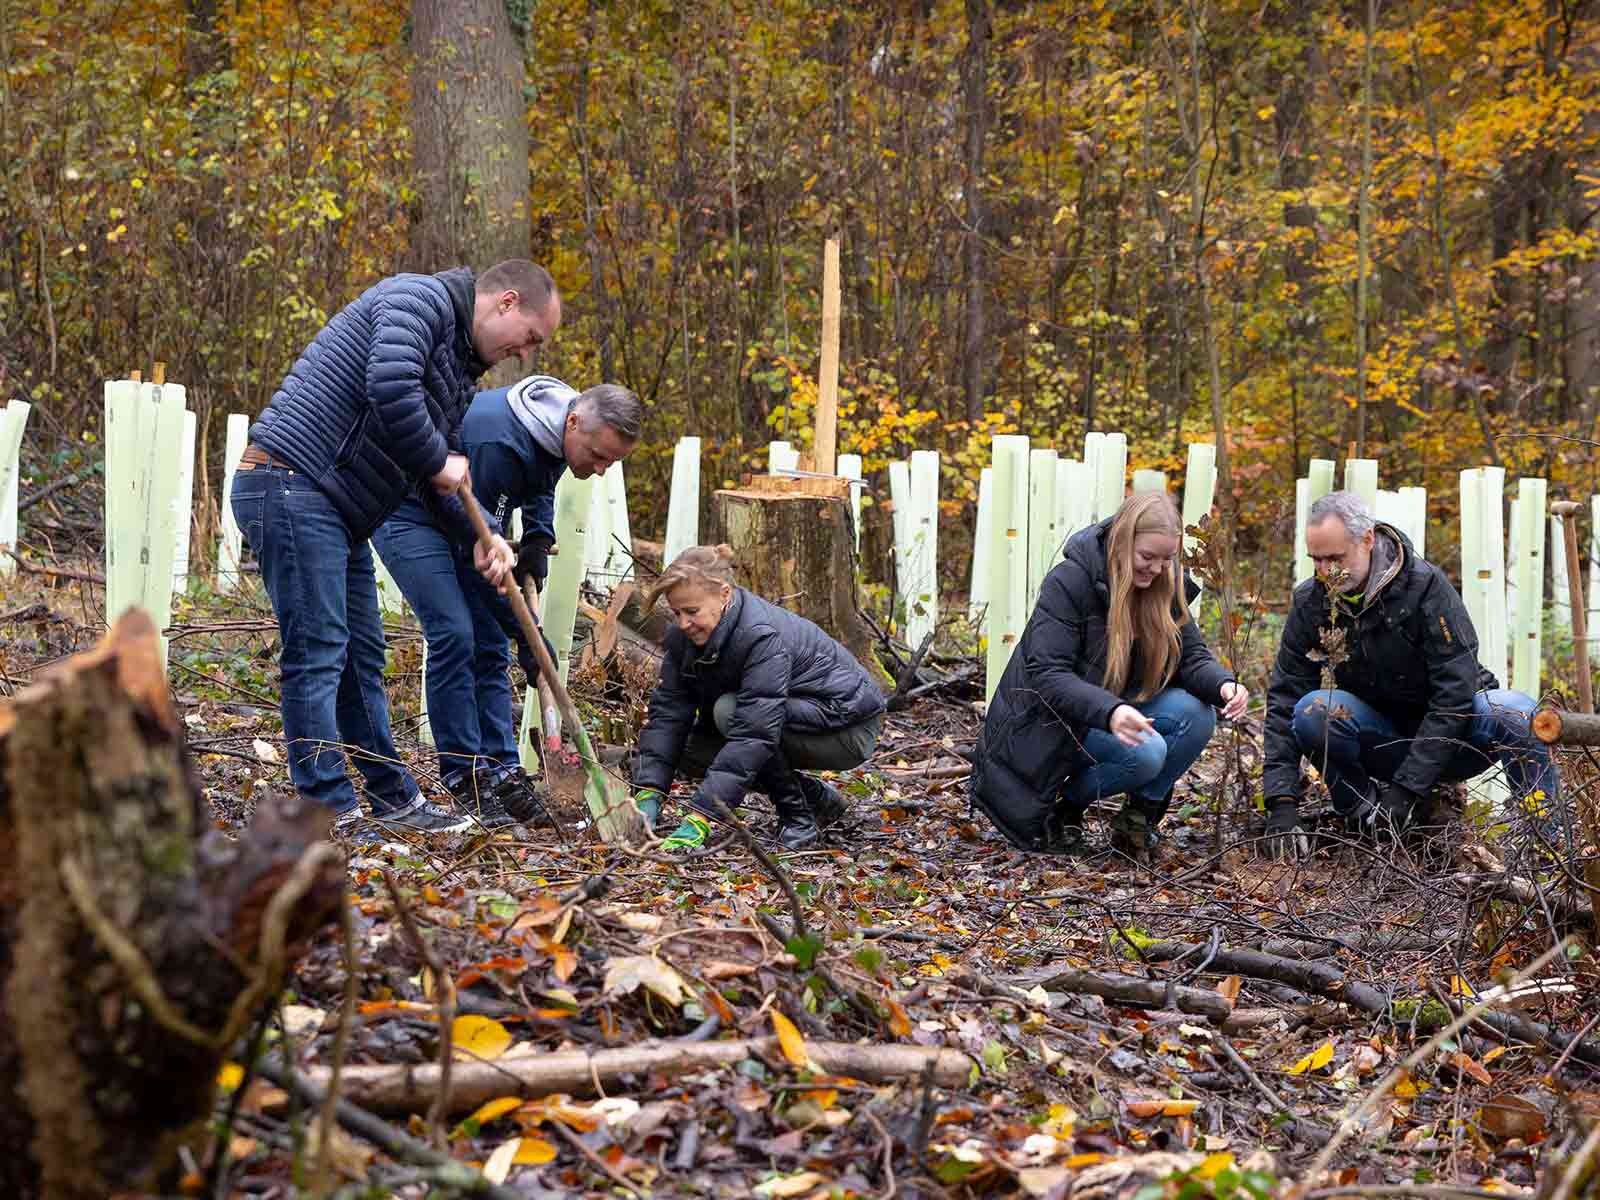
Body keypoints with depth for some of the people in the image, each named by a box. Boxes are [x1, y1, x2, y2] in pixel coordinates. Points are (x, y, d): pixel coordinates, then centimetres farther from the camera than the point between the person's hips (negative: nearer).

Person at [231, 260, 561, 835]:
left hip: (339, 512, 11)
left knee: (361, 654, 16)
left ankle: (394, 799, 25)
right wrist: (437, 464, -13)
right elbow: (392, 390, -28)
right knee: (317, 653, -10)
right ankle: (331, 815, -8)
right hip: (291, 487, -11)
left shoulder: (461, 366, 21)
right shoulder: (420, 300, -10)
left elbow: (447, 476, 22)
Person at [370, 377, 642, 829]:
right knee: (454, 635, -19)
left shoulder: (557, 433, -9)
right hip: (407, 514, -9)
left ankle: (501, 771, 2)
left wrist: (538, 542, -3)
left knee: (490, 646, 1)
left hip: (457, 521, 9)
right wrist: (527, 634, -28)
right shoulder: (500, 441, -36)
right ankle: (463, 777, -13)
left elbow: (541, 487, 16)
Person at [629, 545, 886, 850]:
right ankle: (818, 799, 8)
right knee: (691, 753, -7)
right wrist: (647, 794, -23)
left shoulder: (763, 636, -33)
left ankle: (800, 818, -13)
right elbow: (667, 711, -10)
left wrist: (699, 820, -43)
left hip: (848, 726, -9)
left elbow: (753, 735, -39)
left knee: (731, 711, -29)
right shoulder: (684, 635, -10)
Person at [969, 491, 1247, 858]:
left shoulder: (1165, 584, -4)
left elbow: (1191, 655, -3)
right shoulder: (1068, 581, -23)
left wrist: (1222, 684, -28)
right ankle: (1063, 807, -4)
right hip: (1051, 719, -6)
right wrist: (1109, 711, -44)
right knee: (1145, 752, -31)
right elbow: (1047, 675, -28)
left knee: (1196, 715, -21)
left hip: (1118, 710, 6)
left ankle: (1140, 816, -2)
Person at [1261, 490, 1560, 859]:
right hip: (1384, 742, 2)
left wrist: (1406, 788, -27)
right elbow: (1283, 701, -9)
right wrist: (1282, 803, -19)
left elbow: (1455, 694, -22)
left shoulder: (1426, 587, -20)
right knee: (1313, 709, -27)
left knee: (1512, 711, -34)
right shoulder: (1311, 601, -8)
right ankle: (1366, 816, -7)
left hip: (1450, 738, -2)